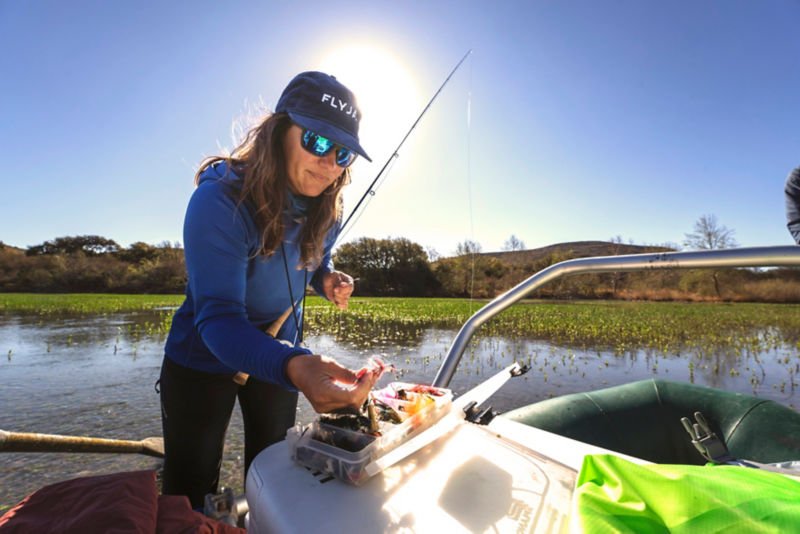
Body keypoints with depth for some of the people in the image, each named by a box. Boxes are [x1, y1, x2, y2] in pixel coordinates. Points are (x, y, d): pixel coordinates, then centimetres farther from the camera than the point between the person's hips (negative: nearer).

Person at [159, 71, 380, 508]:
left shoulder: (327, 208, -12)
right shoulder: (220, 200, -30)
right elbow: (217, 317, -36)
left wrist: (327, 279, -16)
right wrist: (293, 367, -54)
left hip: (279, 353, 5)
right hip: (204, 358, -4)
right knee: (188, 496, 13)